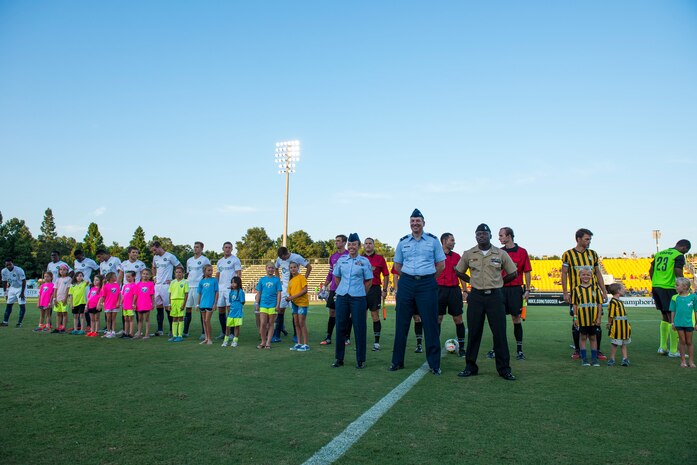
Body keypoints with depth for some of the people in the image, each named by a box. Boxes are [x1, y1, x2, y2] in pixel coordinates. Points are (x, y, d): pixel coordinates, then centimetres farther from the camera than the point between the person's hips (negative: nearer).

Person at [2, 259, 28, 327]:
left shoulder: (19, 270, -26)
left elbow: (24, 281, -18)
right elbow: (4, 282, 5)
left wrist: (22, 293, -17)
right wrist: (6, 293, 6)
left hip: (20, 288, -5)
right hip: (12, 288, 5)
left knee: (22, 306, -8)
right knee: (8, 304, 8)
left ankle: (19, 323, -1)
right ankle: (5, 321, 17)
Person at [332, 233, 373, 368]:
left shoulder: (364, 261, 0)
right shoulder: (341, 259, 7)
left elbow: (369, 281, 4)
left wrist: (361, 294, 4)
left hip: (358, 298, -3)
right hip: (342, 297, 3)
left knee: (359, 329, 0)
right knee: (340, 327, 6)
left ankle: (360, 360, 10)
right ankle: (339, 358, 17)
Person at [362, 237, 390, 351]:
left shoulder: (380, 258, 4)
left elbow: (386, 275, 5)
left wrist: (384, 290, -1)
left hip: (374, 289, -2)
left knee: (375, 316, 0)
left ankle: (377, 342, 5)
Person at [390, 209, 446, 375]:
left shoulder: (433, 240, 3)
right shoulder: (403, 242, 9)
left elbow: (441, 264, 6)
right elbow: (397, 265, 16)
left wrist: (429, 279, 5)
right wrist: (408, 278, 9)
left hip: (427, 284, -2)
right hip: (406, 284, 2)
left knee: (430, 324, 0)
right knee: (401, 324, 5)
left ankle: (434, 364, 9)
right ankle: (397, 361, 16)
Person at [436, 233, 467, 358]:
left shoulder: (457, 256, 9)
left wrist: (465, 291, 4)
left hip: (454, 290, 2)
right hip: (440, 289, -2)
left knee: (458, 319, 3)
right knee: (437, 319, 2)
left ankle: (461, 347, 12)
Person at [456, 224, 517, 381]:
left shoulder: (501, 254, 1)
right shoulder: (468, 254, 4)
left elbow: (513, 273, 9)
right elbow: (459, 271, 17)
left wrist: (498, 283, 8)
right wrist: (472, 281, 10)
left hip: (495, 296, -1)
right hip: (476, 296, 1)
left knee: (499, 333, 0)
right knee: (474, 332, 5)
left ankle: (504, 369, 11)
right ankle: (470, 367, 15)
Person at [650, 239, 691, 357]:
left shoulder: (659, 253, 17)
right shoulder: (679, 256, -6)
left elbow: (651, 270, 19)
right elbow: (678, 272, -17)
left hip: (656, 286, 8)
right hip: (669, 288, -8)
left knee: (665, 317, 18)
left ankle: (662, 347, 22)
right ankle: (673, 351, 1)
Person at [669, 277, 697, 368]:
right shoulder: (675, 298, 0)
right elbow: (673, 311, 6)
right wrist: (672, 323, 3)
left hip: (689, 323, -1)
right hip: (679, 323, 1)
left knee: (689, 342, 9)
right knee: (682, 342, 7)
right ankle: (683, 361, 15)